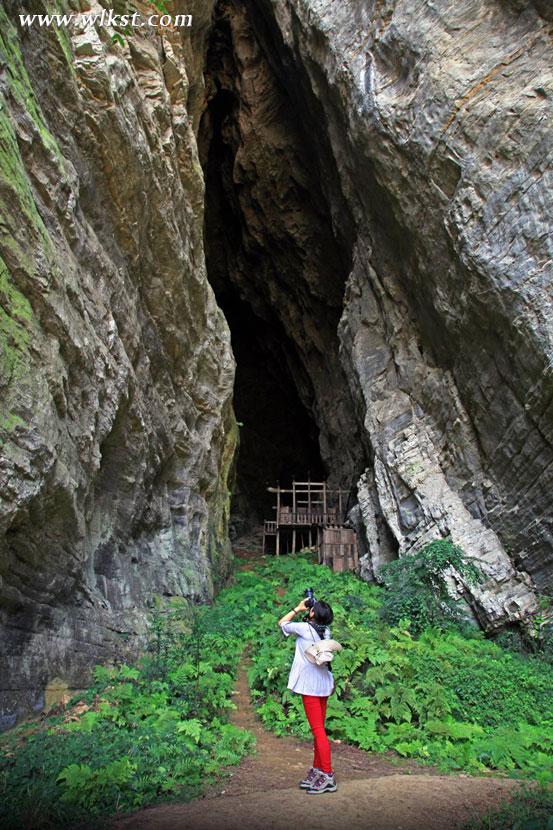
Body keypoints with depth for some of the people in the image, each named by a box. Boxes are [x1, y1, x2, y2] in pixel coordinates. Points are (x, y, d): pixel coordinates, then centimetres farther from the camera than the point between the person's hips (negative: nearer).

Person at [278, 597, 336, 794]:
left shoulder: (304, 628, -12)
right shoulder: (326, 630, 5)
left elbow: (282, 623, 5)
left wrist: (298, 608, 9)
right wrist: (305, 609, 16)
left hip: (309, 685, -7)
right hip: (324, 684, 7)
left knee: (318, 730, -6)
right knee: (319, 729, 14)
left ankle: (328, 777, -5)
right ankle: (317, 770, 22)